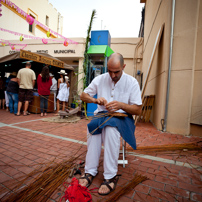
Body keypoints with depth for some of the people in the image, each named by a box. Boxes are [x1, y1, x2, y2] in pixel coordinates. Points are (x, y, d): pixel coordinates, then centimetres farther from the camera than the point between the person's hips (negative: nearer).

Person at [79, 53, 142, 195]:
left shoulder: (132, 82, -4)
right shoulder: (100, 79, 4)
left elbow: (138, 110, -5)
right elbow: (83, 95, 8)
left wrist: (121, 105, -23)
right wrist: (95, 100, -14)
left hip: (122, 117, -2)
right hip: (102, 114, 3)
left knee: (111, 126, -36)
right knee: (94, 125, -32)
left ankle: (111, 176, -26)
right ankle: (90, 171, -21)